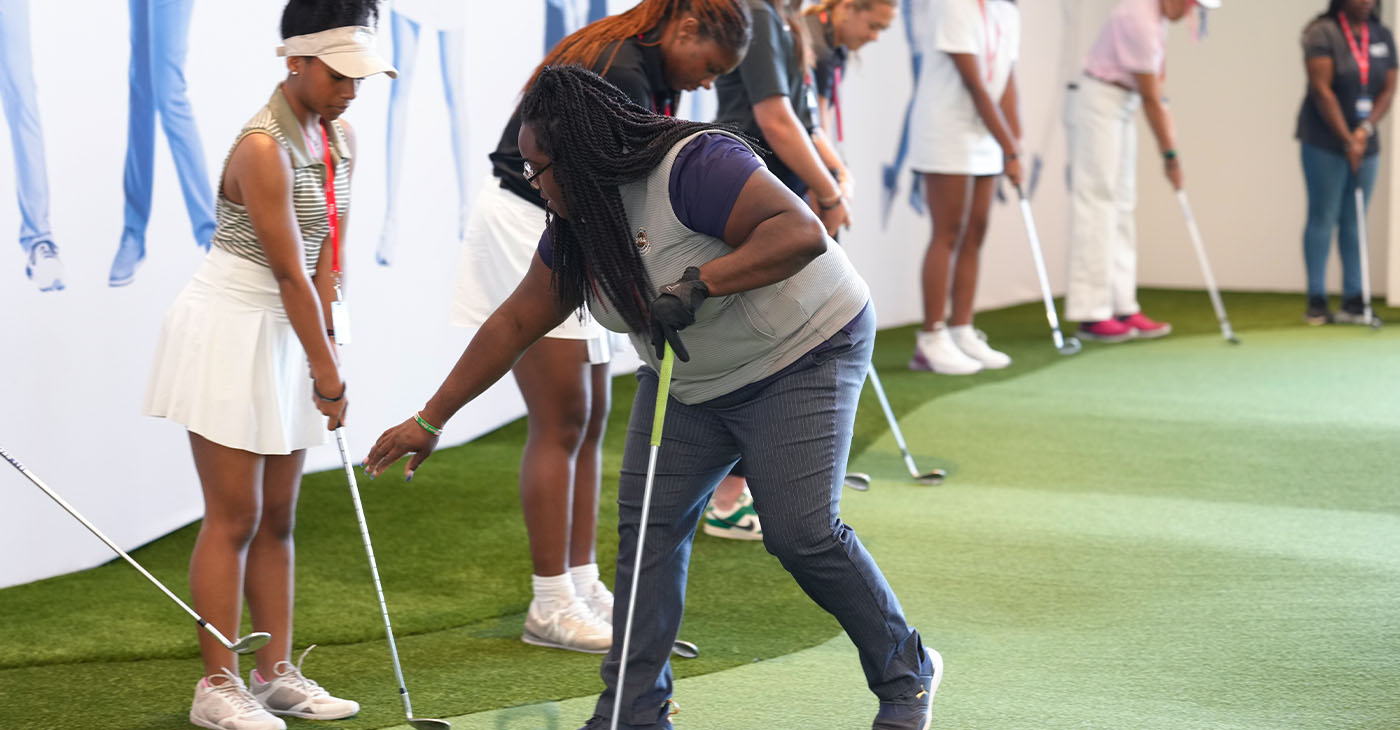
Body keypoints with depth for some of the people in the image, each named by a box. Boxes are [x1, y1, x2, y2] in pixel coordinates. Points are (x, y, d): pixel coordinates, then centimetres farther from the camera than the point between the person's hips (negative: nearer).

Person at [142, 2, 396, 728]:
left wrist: (326, 331, -5)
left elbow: (328, 245, 4)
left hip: (284, 334, 8)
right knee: (235, 517, -4)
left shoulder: (339, 137, 5)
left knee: (278, 515, 11)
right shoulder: (263, 148, -22)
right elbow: (289, 272, -21)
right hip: (230, 332, -8)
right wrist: (327, 370, -16)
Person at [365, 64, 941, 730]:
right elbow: (516, 323, 6)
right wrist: (430, 420, 6)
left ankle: (906, 675, 6)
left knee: (801, 532, -15)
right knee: (647, 523, -2)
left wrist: (700, 283, -42)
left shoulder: (692, 166, -27)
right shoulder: (576, 220, 0)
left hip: (800, 355, -8)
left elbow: (801, 232, -35)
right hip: (687, 381, 8)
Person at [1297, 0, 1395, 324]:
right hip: (1324, 142, -5)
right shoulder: (1323, 32, -9)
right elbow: (1321, 90, -14)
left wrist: (1365, 130, -10)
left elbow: (1389, 90, 5)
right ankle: (1316, 303, 1)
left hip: (1365, 143, 5)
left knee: (1354, 223, 6)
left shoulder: (1383, 36, 7)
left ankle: (1353, 300, 8)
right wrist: (1347, 139, -16)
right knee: (1323, 218, -2)